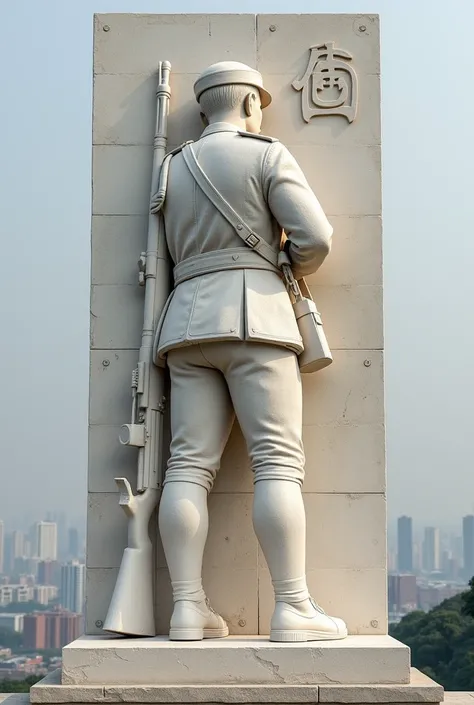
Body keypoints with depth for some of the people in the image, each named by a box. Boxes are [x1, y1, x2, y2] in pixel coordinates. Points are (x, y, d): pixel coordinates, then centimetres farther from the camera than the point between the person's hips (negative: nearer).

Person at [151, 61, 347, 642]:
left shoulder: (172, 171, 21)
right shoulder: (268, 154, 3)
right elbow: (315, 238, -6)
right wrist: (295, 267, 15)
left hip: (189, 324, 6)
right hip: (253, 315, -5)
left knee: (190, 465, -3)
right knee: (278, 463, -10)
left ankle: (187, 608, -9)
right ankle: (293, 609, -15)